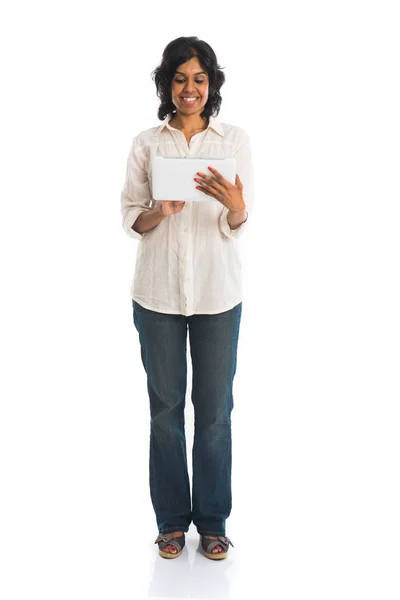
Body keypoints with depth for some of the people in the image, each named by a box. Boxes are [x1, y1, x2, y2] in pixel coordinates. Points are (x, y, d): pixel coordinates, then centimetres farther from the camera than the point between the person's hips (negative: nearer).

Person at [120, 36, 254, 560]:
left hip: (218, 293, 0)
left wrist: (234, 207, -24)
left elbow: (241, 224, -1)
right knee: (166, 408, 8)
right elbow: (130, 219, 3)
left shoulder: (236, 140, 4)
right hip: (158, 292, 1)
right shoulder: (146, 144, 5)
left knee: (215, 410, 5)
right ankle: (172, 520, 23)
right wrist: (159, 212, -18)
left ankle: (213, 521, 22)